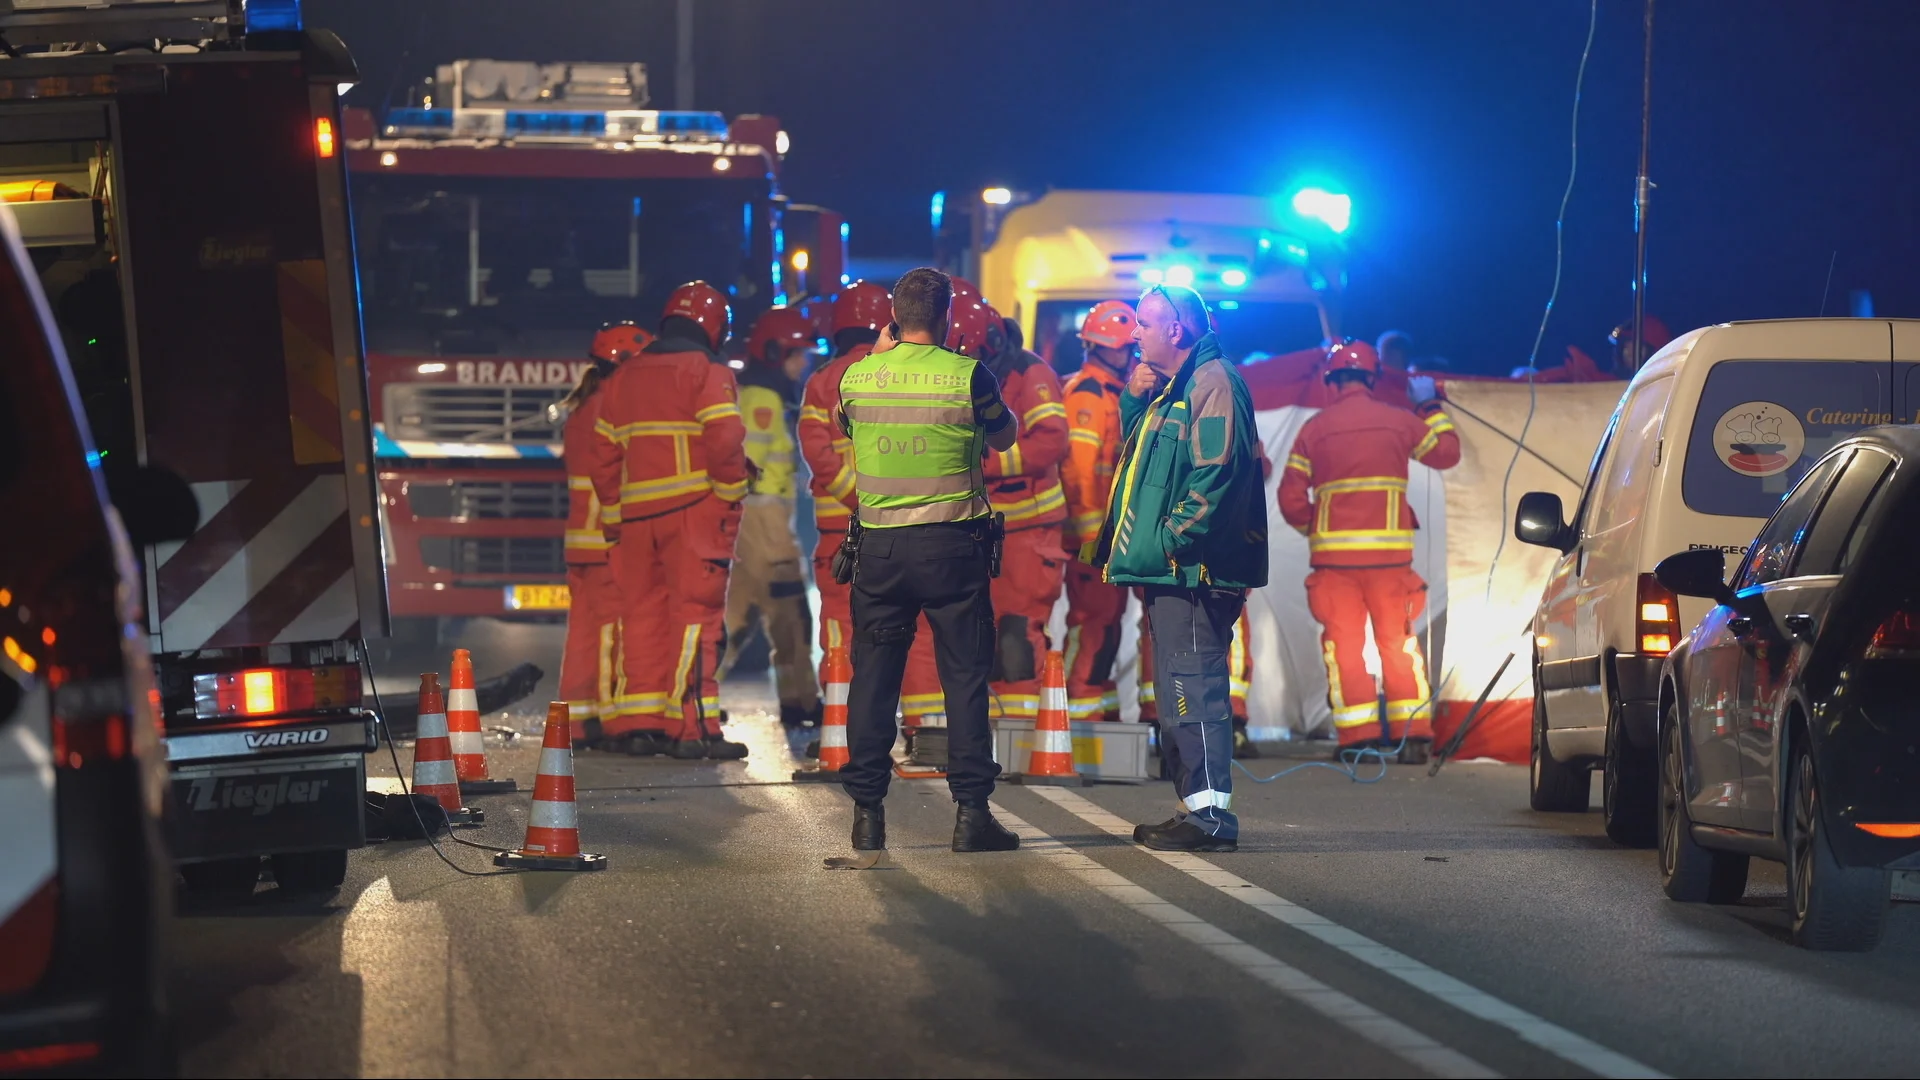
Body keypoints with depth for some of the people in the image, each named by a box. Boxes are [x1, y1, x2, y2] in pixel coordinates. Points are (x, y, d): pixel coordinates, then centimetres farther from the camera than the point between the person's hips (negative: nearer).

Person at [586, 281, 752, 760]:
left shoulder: (622, 379, 18)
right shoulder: (707, 373, -3)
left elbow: (602, 458, 17)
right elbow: (725, 442, -15)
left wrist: (615, 518, 21)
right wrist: (732, 499, -3)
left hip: (637, 515, 6)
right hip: (694, 507, -6)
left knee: (643, 612, 11)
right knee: (695, 612, -6)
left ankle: (635, 722, 9)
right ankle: (692, 728, -11)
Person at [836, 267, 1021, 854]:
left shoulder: (856, 377, 0)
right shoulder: (967, 375, -8)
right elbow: (1003, 436, 8)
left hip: (880, 547, 2)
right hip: (952, 546, -2)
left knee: (873, 674, 8)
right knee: (965, 674, 3)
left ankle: (868, 813, 7)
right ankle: (971, 811, 1)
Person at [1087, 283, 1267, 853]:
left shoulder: (1212, 382, -12)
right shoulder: (1171, 387, 20)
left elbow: (1216, 474, -21)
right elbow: (1136, 450, 29)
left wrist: (1172, 539, -21)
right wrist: (1135, 400, 12)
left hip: (1192, 569, -11)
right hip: (1169, 572, 11)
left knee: (1194, 686, -12)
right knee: (1179, 693, 13)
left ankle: (1211, 814, -12)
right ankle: (1195, 808, 18)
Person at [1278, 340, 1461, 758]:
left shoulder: (1314, 428, 1)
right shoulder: (1399, 420, 3)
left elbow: (1291, 499, 0)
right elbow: (1446, 453, 19)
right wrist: (1431, 406, 31)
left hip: (1334, 552, -1)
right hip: (1390, 551, 1)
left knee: (1344, 642, 3)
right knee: (1398, 641, 9)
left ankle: (1357, 738, -3)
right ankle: (1412, 735, 5)